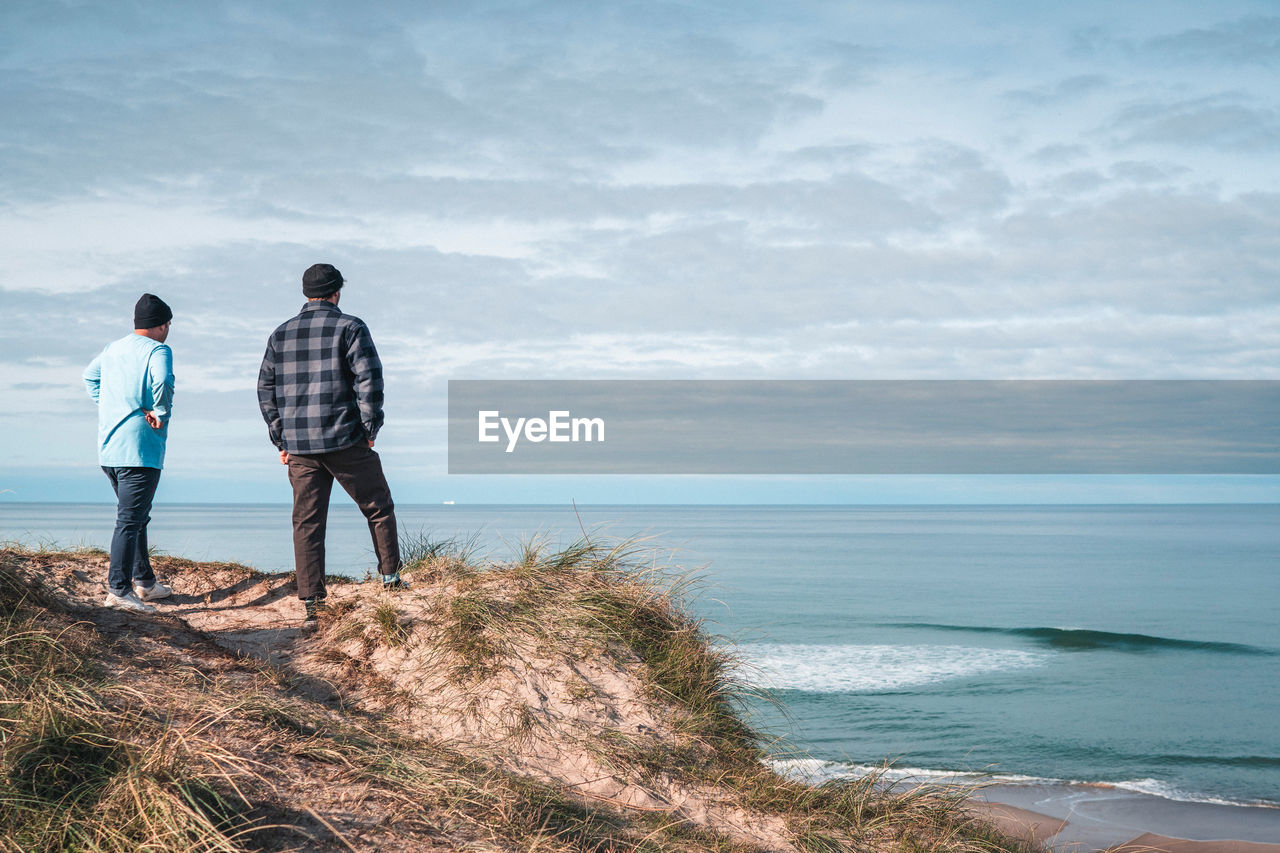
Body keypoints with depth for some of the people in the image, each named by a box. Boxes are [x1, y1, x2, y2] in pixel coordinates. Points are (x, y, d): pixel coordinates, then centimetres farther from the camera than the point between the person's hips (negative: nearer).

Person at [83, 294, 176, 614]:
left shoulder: (112, 349, 15)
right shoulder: (158, 351, -8)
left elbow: (89, 377, 21)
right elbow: (163, 383, -26)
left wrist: (110, 408, 13)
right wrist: (161, 414, -12)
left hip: (108, 448, 8)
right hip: (140, 450, -8)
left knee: (136, 515, 20)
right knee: (130, 519, -10)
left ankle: (144, 580, 27)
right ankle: (118, 589, -15)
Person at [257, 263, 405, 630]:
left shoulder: (281, 334, 12)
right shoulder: (350, 327, -3)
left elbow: (266, 391, 13)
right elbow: (369, 380, -12)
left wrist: (281, 441, 16)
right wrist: (370, 428, -2)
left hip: (299, 447, 4)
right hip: (345, 441, -4)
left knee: (307, 524, 5)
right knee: (378, 509, 13)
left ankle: (311, 606, 1)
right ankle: (390, 579, 16)